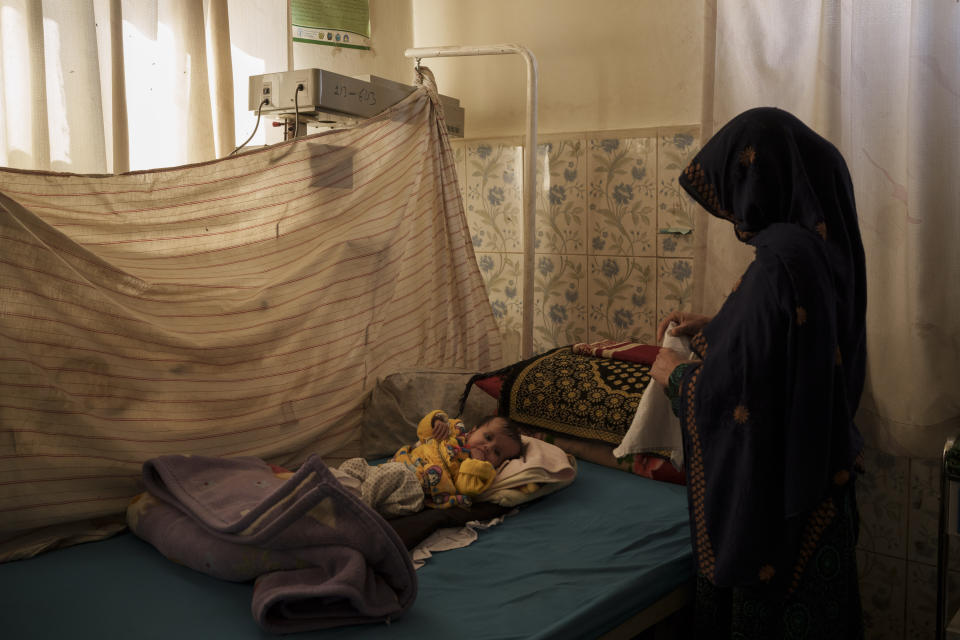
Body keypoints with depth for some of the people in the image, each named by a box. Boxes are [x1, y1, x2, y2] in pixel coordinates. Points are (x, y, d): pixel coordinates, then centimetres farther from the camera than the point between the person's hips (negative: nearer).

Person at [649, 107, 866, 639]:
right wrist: (710, 327, 13)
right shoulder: (822, 243, 3)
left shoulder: (781, 259, -26)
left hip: (776, 491, -9)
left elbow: (740, 386, -27)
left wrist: (677, 376, -8)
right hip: (815, 471, 9)